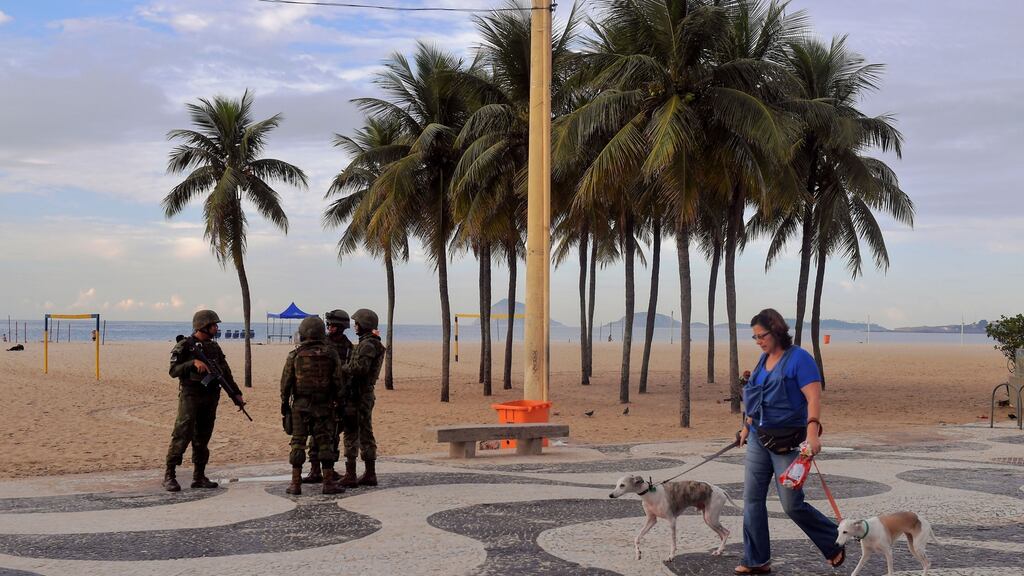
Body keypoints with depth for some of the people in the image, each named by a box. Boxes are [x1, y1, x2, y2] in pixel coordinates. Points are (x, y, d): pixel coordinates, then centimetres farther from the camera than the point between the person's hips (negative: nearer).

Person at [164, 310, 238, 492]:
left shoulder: (214, 347, 12)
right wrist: (193, 362, -24)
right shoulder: (184, 346, -5)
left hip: (210, 398, 6)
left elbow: (226, 373, 16)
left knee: (202, 439, 9)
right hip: (190, 397, -6)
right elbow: (173, 371, -11)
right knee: (182, 436, -9)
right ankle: (169, 476, -3)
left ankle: (199, 477, 14)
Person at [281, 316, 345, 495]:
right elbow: (338, 382, -1)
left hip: (300, 406, 0)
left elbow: (286, 382, -1)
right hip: (324, 406, 0)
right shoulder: (331, 354, -2)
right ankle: (329, 482, 6)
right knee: (326, 443, 6)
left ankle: (296, 483, 6)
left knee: (298, 443, 6)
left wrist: (284, 403, 10)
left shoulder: (294, 355, -4)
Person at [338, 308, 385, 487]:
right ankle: (370, 474, 16)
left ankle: (350, 475, -3)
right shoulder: (373, 343, 16)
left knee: (351, 434, -5)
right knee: (366, 434, 12)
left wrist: (342, 368, -11)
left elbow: (359, 368, -25)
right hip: (366, 394, 10)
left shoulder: (367, 345, -15)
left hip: (356, 395, -10)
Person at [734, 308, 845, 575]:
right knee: (752, 499, 4)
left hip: (786, 441, -8)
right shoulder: (764, 358, 10)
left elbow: (813, 397, -22)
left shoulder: (799, 358, -14)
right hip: (758, 438, 8)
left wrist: (812, 433, -33)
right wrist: (747, 426, 25)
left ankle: (835, 542, 20)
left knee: (792, 505, -3)